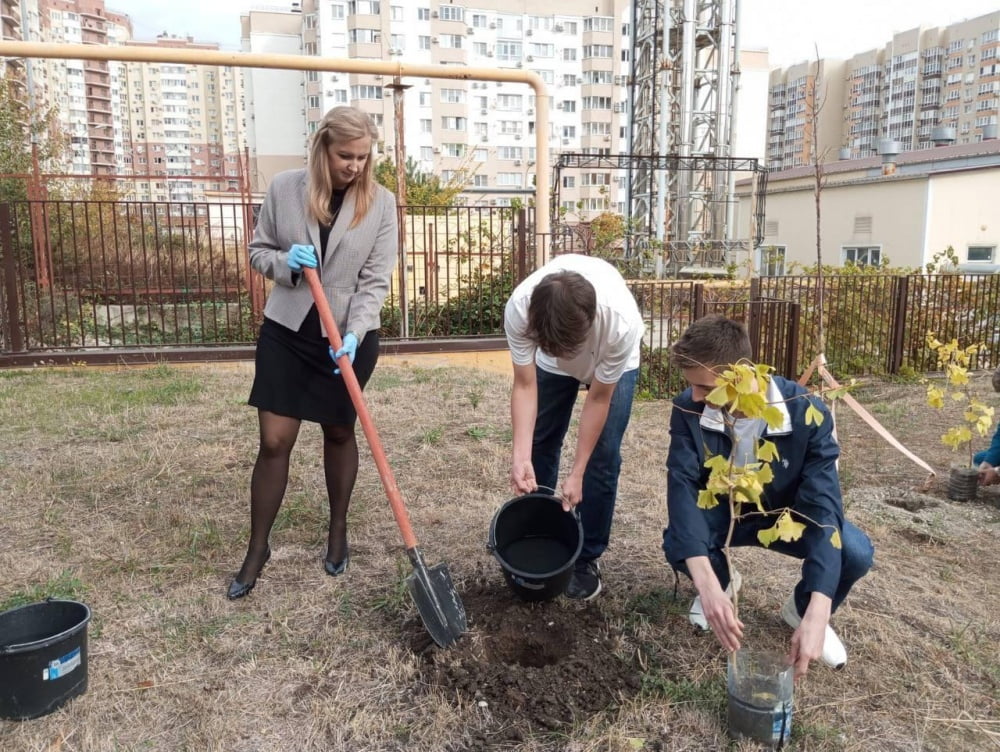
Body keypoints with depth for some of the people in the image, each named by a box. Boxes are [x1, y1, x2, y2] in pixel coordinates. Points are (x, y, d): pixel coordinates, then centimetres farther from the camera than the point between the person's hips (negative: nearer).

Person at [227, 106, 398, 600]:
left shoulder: (381, 202, -6)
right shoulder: (284, 189, -4)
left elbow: (376, 281, -9)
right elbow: (258, 250, 6)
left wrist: (353, 335, -23)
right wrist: (285, 262, -17)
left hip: (351, 336, 0)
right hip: (286, 331, 1)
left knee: (339, 433, 14)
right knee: (274, 442, 0)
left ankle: (338, 531, 33)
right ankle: (257, 549, 16)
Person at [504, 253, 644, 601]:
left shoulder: (621, 320, -43)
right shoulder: (519, 308, -39)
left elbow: (599, 398, -28)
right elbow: (525, 385, -25)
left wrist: (576, 473, -24)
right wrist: (520, 456, -35)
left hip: (613, 362, -2)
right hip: (549, 361, 2)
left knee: (603, 456, -8)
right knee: (540, 444, 4)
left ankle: (588, 559, 10)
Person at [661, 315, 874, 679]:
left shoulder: (806, 413, -29)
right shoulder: (688, 410, -24)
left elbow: (822, 505, -34)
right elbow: (682, 486, -33)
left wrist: (816, 615, -45)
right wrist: (708, 586, -47)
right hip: (722, 512, 1)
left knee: (856, 552, -29)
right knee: (676, 544, -31)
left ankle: (800, 608, 6)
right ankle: (723, 582, 8)